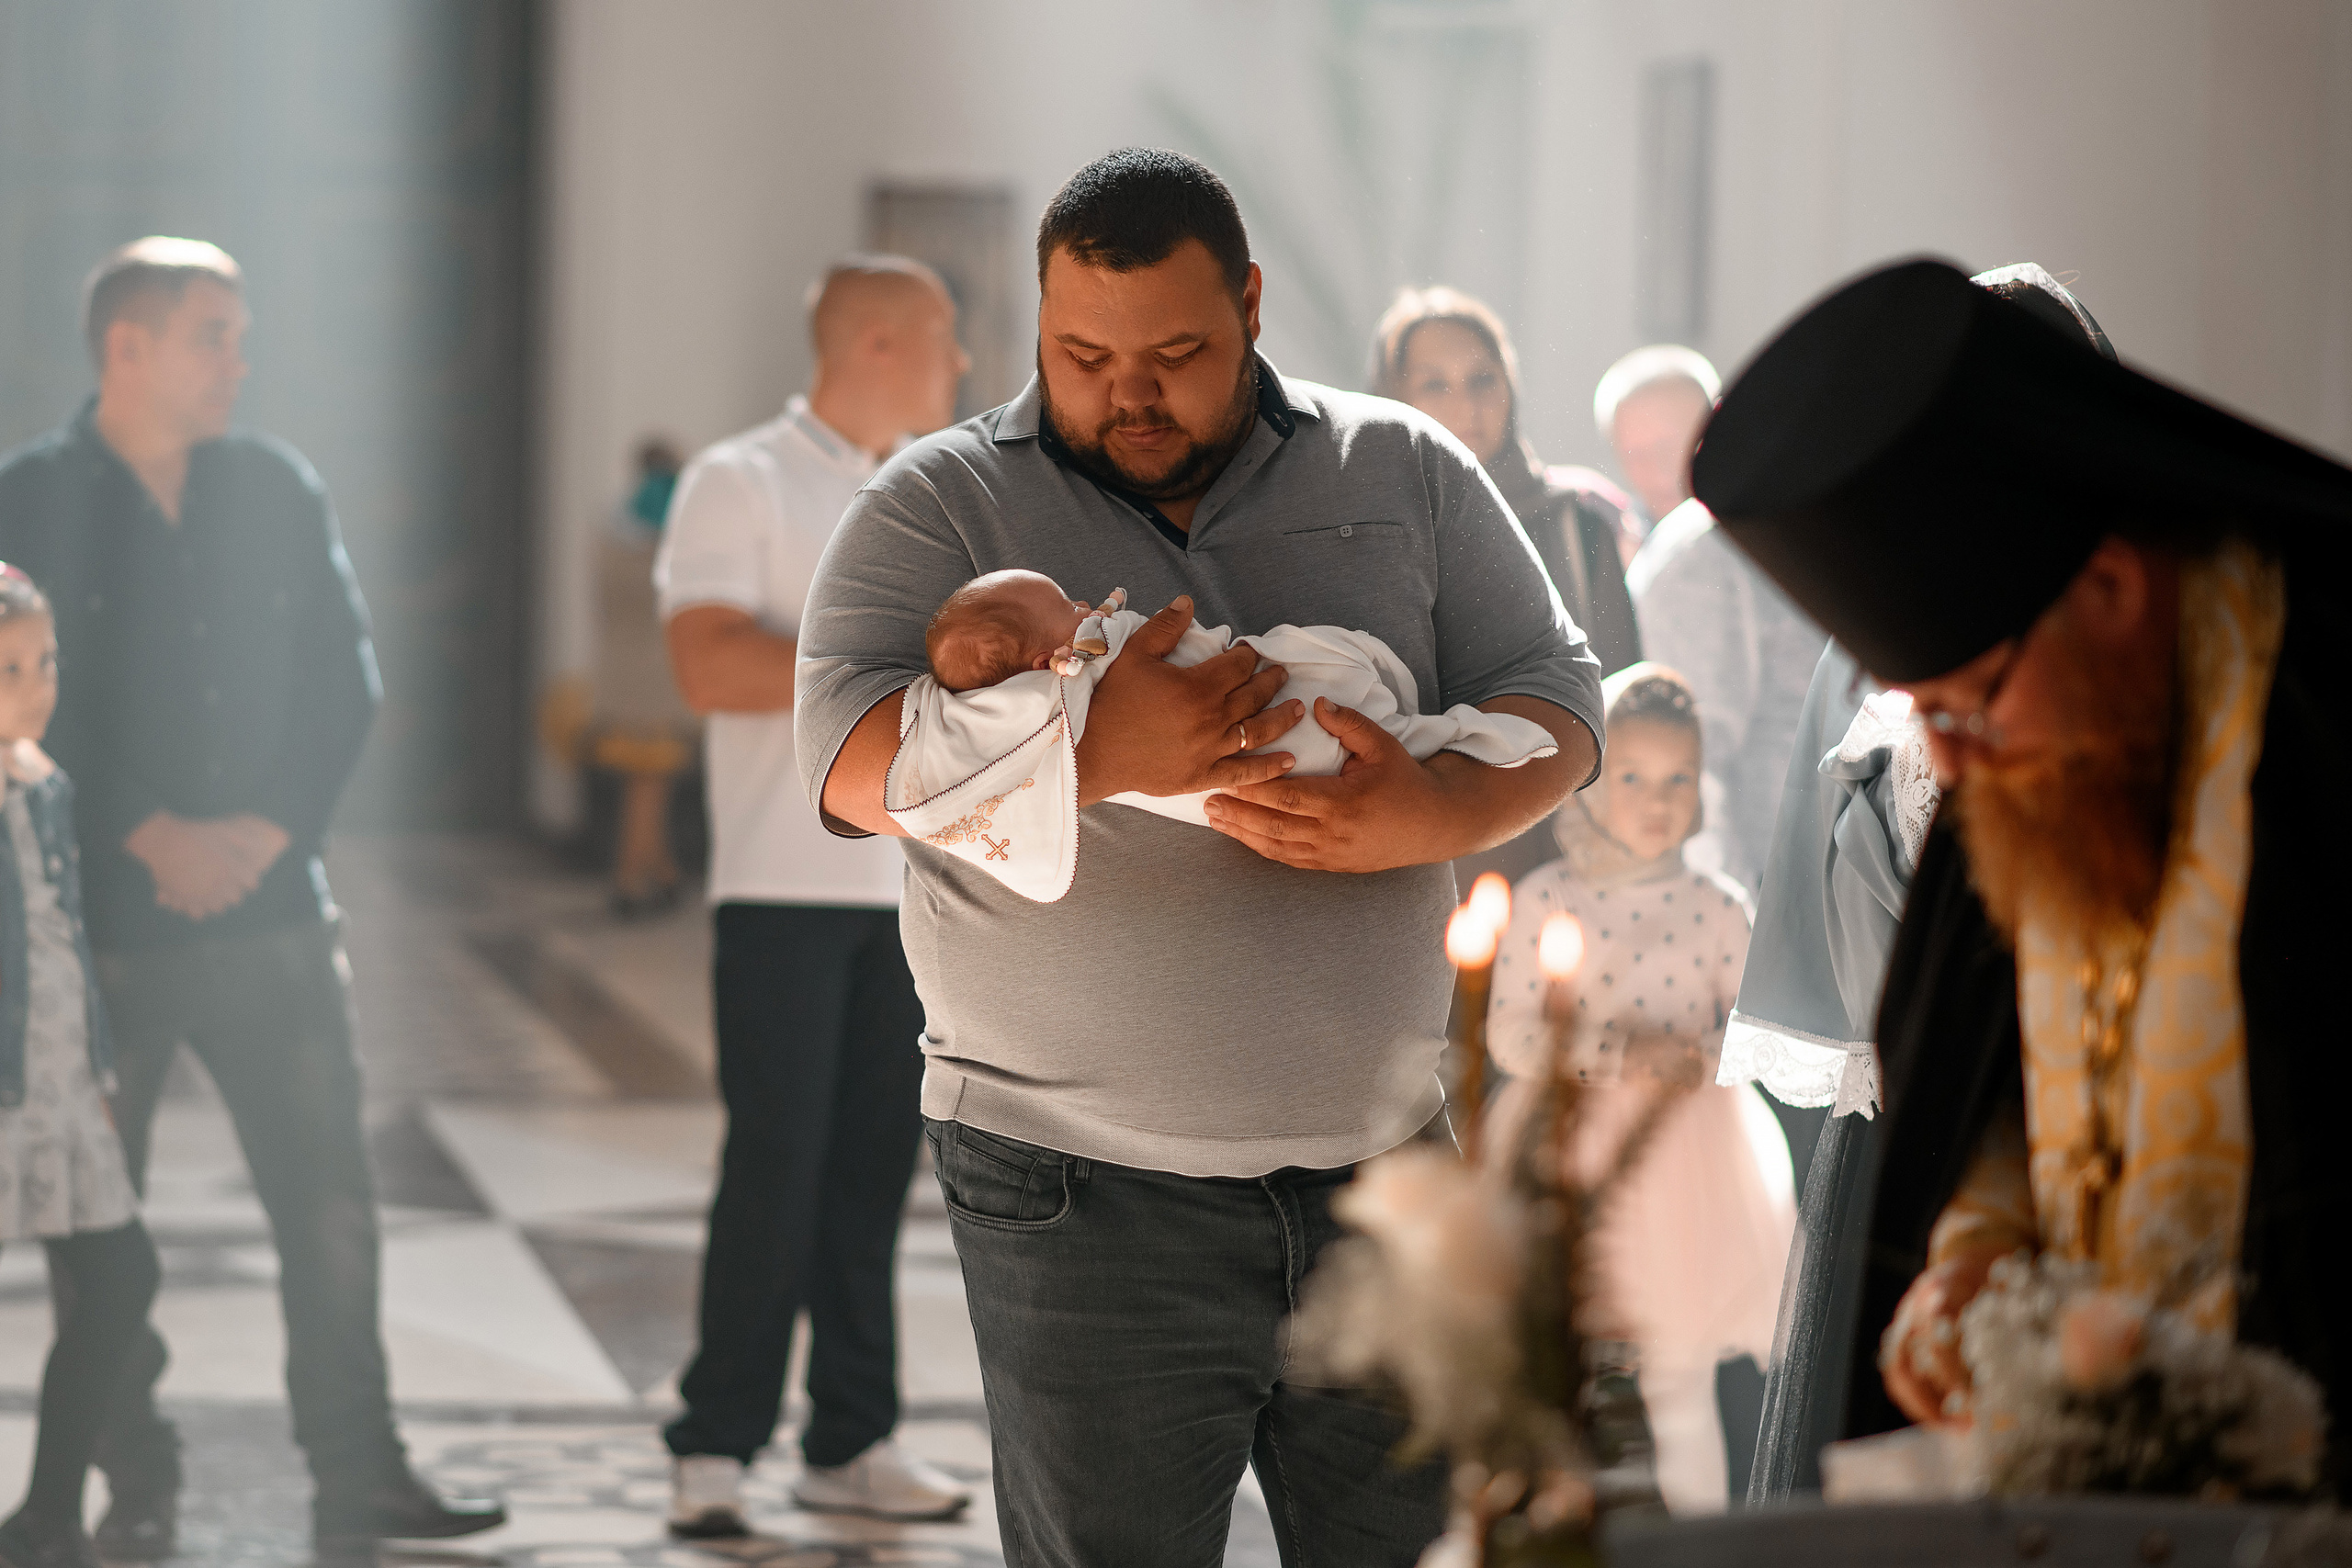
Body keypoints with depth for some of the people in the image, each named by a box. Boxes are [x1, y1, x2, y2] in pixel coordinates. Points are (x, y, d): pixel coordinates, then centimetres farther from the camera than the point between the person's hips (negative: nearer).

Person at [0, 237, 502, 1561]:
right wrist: (149, 836, -13)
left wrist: (267, 829, -6)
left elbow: (347, 680, 7)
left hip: (271, 907, 3)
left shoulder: (278, 491, 8)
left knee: (332, 1199, 3)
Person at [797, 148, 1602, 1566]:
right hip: (1086, 1184, -3)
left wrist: (1423, 812, -16)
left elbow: (1556, 700, 7)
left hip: (1385, 1162, 3)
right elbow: (854, 754, -11)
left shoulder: (1406, 474, 8)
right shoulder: (942, 505, 1)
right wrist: (1099, 751, -28)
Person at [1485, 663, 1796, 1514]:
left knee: (1682, 1389, 6)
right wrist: (1616, 1053, -20)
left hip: (1688, 1157, 0)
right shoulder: (1543, 901, -3)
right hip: (1572, 1154, 0)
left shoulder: (1717, 907, -2)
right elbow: (1509, 1032, -7)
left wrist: (1700, 1058, -19)